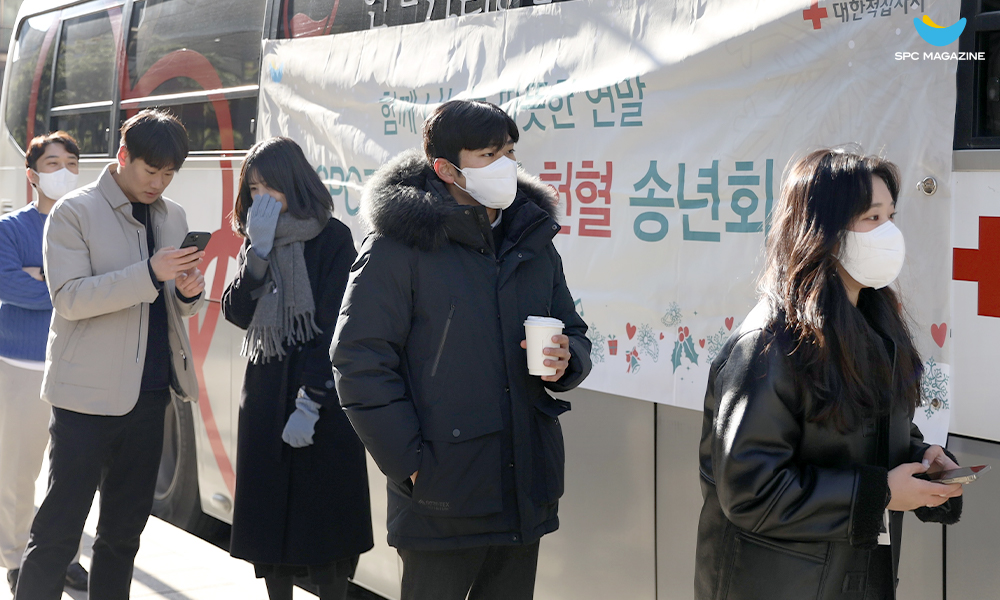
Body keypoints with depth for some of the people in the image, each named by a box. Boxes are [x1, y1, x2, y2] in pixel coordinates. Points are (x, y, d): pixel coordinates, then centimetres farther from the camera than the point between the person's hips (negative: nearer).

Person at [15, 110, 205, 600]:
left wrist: (189, 291, -5)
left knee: (125, 528, 12)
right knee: (58, 528, -3)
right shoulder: (74, 212, -4)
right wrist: (150, 274, -24)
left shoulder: (173, 218, 13)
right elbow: (69, 298, -14)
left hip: (149, 390, 6)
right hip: (88, 390, -6)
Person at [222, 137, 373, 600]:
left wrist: (311, 403, -18)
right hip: (265, 389, 5)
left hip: (320, 392, -5)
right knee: (268, 513, 8)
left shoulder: (332, 239, -7)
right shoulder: (255, 240, 11)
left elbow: (334, 327, -12)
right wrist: (259, 251, -11)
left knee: (324, 516, -2)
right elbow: (237, 313, 0)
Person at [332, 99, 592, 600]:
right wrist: (411, 463, -16)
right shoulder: (399, 245, -9)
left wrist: (566, 361, -4)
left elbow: (575, 334, 20)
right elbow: (360, 361, -12)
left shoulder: (534, 242, 12)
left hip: (526, 496, 6)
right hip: (442, 499, -6)